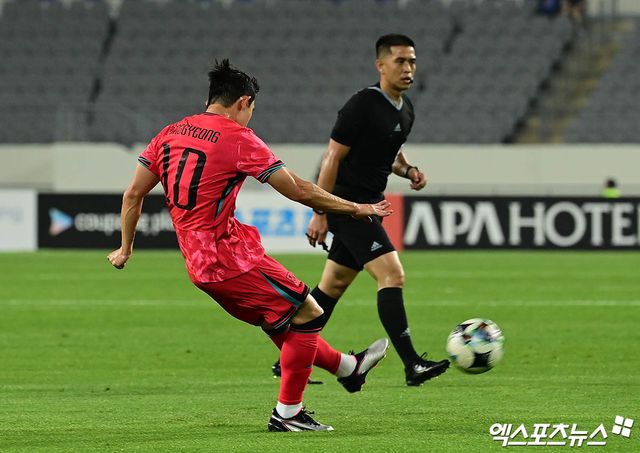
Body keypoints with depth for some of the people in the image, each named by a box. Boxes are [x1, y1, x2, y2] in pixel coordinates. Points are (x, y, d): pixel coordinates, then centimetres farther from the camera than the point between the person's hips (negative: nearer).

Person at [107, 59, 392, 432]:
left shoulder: (170, 134, 10)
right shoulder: (238, 138, -11)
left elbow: (133, 195, 12)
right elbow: (299, 191, -10)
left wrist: (126, 248, 23)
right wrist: (356, 209, 0)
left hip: (200, 263, 9)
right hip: (229, 257, -9)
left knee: (282, 316, 22)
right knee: (308, 313, -1)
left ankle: (348, 367, 36)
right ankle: (287, 413, 3)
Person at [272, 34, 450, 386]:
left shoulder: (405, 109, 10)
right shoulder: (363, 105, -16)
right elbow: (333, 157, -16)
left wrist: (408, 170, 4)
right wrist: (320, 214, -17)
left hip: (367, 206, 9)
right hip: (347, 203, -9)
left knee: (333, 285, 14)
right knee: (392, 275, -17)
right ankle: (412, 366, -21)